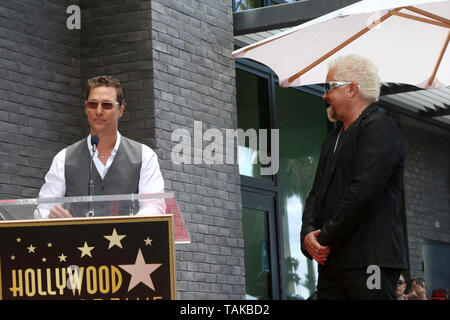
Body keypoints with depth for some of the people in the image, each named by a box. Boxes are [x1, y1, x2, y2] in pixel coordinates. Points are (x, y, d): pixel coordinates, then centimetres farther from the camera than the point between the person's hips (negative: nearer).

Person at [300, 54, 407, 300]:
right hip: (331, 261, 9)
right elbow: (317, 193, 20)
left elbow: (363, 192, -16)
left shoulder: (378, 129, -6)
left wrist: (326, 239, -12)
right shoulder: (334, 138, 25)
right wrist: (309, 232, 0)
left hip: (369, 260, -8)